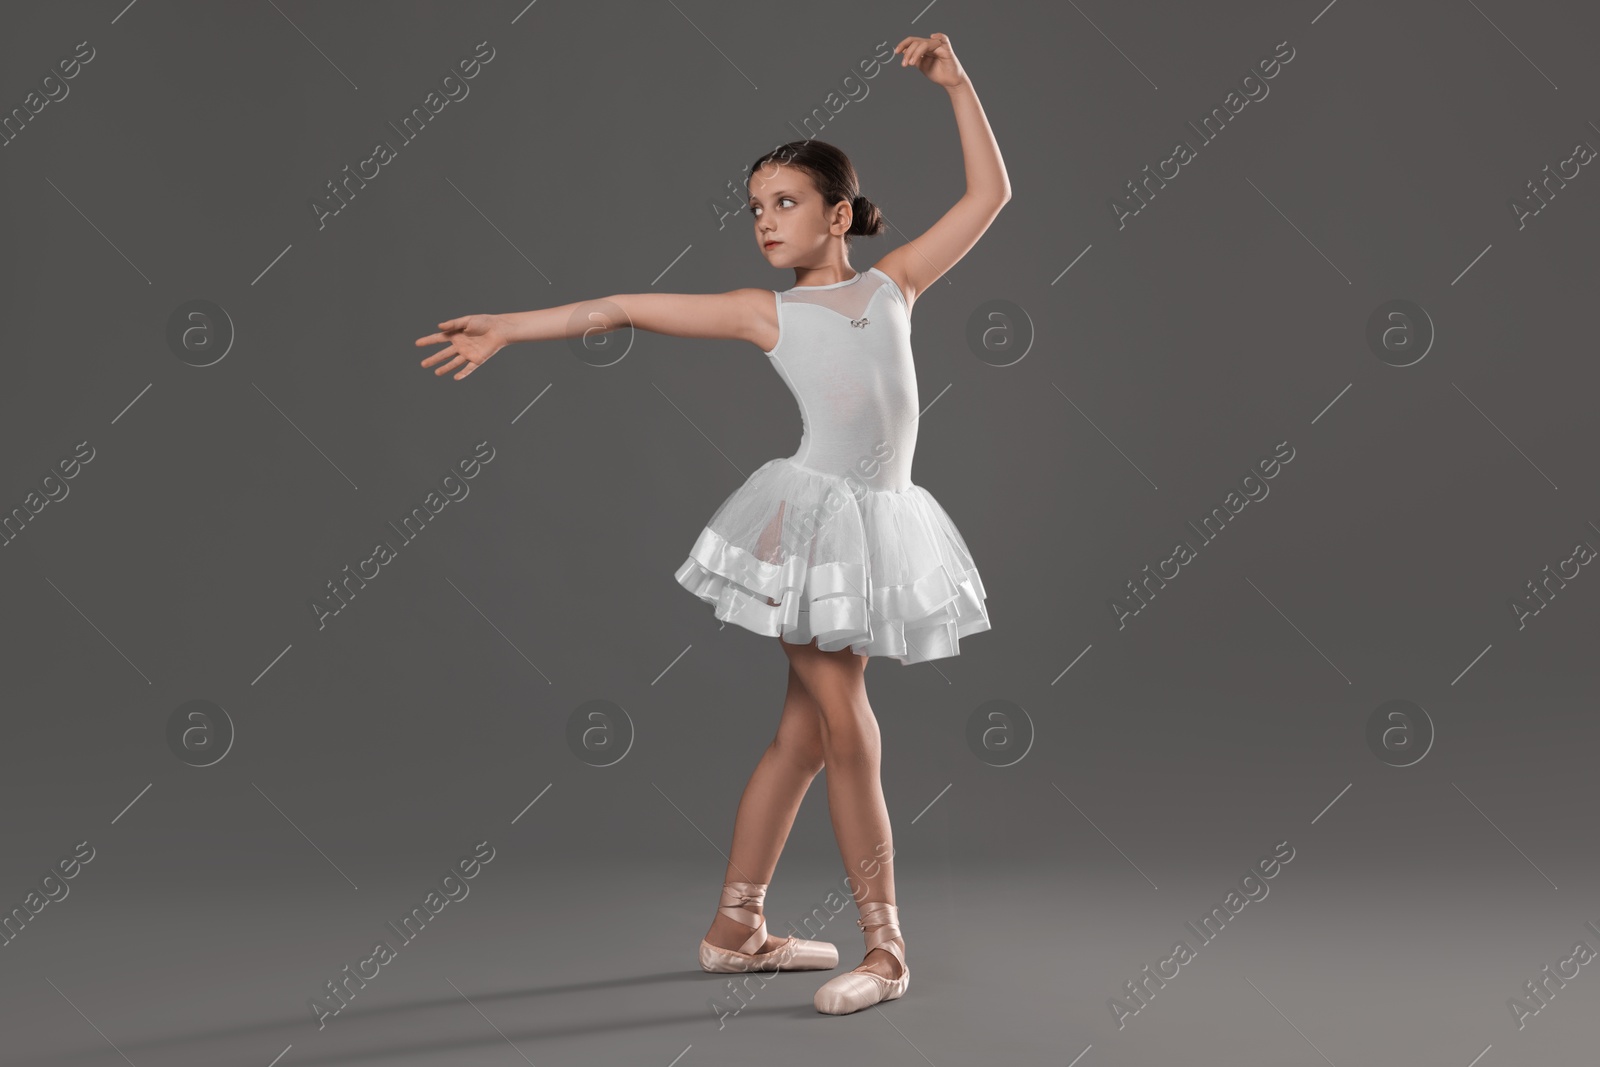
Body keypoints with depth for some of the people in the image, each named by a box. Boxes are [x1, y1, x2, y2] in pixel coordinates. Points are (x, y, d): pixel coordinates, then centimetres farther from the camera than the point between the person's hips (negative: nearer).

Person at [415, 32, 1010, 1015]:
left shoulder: (894, 281, 11)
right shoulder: (766, 312, 4)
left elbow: (991, 193, 11)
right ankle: (883, 945, 7)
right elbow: (622, 309, 3)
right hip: (809, 518, -4)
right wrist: (506, 329, 0)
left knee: (804, 730, 10)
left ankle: (737, 926, 22)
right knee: (851, 733, -4)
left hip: (883, 521, 4)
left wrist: (957, 83, 5)